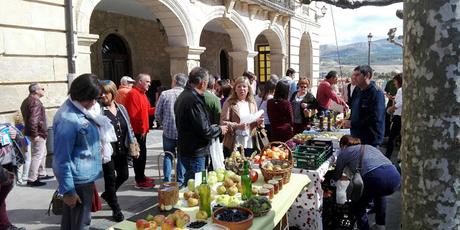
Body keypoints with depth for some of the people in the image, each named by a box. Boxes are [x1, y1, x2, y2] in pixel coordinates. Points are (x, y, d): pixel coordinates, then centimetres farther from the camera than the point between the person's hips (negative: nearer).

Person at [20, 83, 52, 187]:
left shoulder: (27, 101, 15)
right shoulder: (35, 102, -19)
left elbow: (28, 118, 21)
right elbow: (33, 120, -28)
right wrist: (35, 134, -24)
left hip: (38, 133, 11)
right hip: (38, 134, -11)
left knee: (42, 154, 21)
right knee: (37, 156, -6)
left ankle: (42, 174, 31)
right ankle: (31, 179, -2)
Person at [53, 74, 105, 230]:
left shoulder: (84, 109, 6)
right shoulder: (68, 119, -22)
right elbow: (62, 158, -21)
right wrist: (68, 190, -19)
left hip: (85, 175, 9)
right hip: (78, 179, -9)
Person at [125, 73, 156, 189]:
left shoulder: (142, 93, 16)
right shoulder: (133, 94, -17)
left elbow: (147, 110, 20)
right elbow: (133, 115, -23)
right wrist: (141, 129, -20)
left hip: (142, 130, 10)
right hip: (138, 131, -10)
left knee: (142, 154, 17)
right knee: (139, 155, -4)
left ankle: (141, 176, 30)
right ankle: (140, 181, 4)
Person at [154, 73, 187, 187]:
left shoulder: (165, 94, -8)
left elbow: (157, 115, -4)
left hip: (168, 131, 0)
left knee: (168, 156, 15)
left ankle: (167, 181, 14)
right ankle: (180, 181, 19)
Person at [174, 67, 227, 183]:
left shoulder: (182, 96, 12)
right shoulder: (194, 100, -22)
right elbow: (204, 130, -23)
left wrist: (212, 127, 19)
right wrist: (220, 130, -4)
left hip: (185, 149, 10)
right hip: (194, 152, -10)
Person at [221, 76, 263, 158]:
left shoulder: (252, 103, 12)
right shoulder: (229, 103, -3)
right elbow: (223, 122, -9)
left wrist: (258, 122, -3)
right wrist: (236, 126, -23)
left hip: (249, 144, 4)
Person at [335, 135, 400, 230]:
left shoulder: (344, 152, 19)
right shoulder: (369, 146, 35)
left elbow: (337, 175, 31)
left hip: (376, 179, -6)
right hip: (395, 176, 6)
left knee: (357, 206, 21)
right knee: (379, 192, 39)